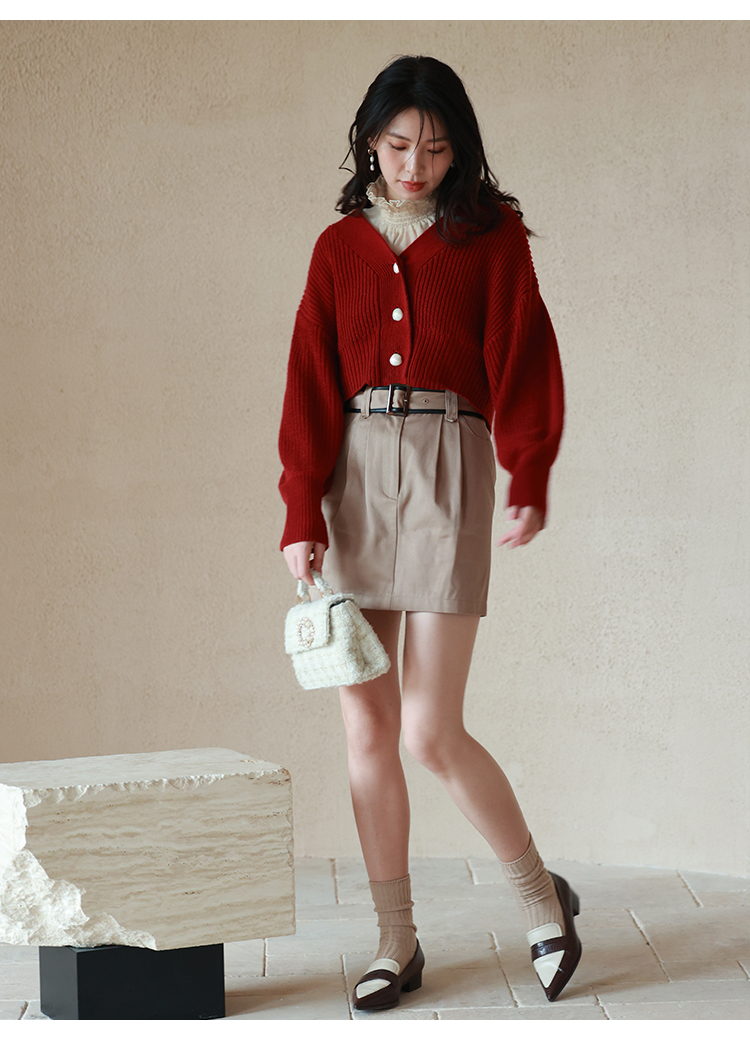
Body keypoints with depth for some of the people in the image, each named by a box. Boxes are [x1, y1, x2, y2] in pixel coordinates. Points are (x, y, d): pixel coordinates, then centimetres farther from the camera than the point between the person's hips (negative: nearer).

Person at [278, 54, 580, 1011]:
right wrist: (302, 515, -3)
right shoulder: (339, 247, 12)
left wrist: (529, 479, -17)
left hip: (447, 471, -3)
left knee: (431, 732, -8)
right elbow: (311, 382, 7)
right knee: (366, 729, 3)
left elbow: (521, 359, -3)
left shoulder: (493, 236, 5)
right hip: (352, 477, 4)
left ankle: (540, 894, 16)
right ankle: (397, 942, 15)